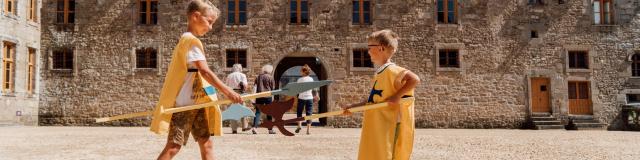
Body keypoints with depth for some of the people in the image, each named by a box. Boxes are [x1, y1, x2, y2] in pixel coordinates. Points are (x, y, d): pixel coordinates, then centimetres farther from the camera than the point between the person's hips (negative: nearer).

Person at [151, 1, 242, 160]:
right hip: (184, 104, -10)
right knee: (174, 145, -8)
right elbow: (205, 71, -22)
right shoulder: (192, 41, -13)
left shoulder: (187, 41, 16)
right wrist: (227, 91, -22)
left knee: (206, 144, 8)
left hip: (196, 103, 10)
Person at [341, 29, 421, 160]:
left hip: (388, 129, -9)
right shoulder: (378, 74, 14)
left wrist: (397, 96, -25)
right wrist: (351, 107, 17)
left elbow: (415, 79, -25)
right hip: (375, 131, 9)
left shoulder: (392, 70, -14)